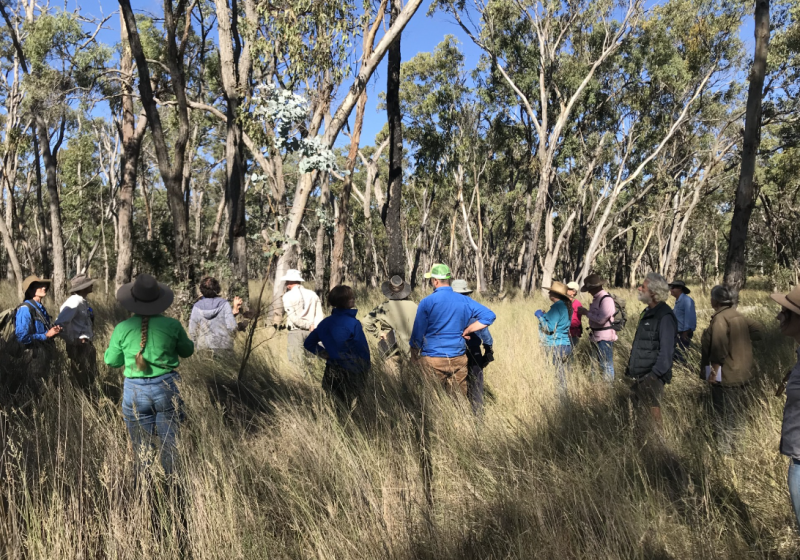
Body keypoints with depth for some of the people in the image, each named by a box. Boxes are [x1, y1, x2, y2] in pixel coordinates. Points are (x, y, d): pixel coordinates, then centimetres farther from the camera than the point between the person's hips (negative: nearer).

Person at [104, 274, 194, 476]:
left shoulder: (122, 329, -7)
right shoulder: (172, 325, -8)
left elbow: (112, 361, 7)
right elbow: (187, 351, 9)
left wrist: (110, 346, 24)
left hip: (135, 391, 0)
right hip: (166, 388, 0)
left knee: (142, 450, 12)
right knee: (170, 445, 11)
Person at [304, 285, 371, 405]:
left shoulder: (325, 322, 2)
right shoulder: (353, 324, -17)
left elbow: (308, 343, 8)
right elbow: (364, 352, -12)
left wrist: (324, 353, 4)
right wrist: (365, 372, 1)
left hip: (330, 373, 5)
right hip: (351, 375, -5)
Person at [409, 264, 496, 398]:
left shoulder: (427, 302, -8)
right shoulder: (465, 301, 3)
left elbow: (417, 334, -5)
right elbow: (489, 316, 4)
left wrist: (414, 360, 9)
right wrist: (466, 331, 5)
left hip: (433, 361, -3)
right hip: (459, 360, 4)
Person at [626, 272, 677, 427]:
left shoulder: (664, 316, -15)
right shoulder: (648, 313, 14)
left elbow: (667, 351, -20)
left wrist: (653, 375, -21)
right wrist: (630, 370, 18)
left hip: (652, 379, -9)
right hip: (639, 377, 9)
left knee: (653, 413, -3)